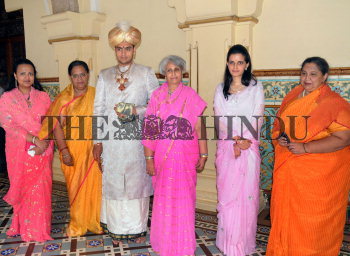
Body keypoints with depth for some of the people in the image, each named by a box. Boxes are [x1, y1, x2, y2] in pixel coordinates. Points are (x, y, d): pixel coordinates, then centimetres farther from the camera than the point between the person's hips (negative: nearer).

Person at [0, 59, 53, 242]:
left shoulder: (43, 97, 6)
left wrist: (44, 143, -15)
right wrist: (34, 139, -19)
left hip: (42, 151, 1)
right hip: (19, 151, -1)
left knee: (40, 190, 3)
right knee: (22, 189, 7)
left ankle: (39, 229, 17)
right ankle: (24, 228, 25)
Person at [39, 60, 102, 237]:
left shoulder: (96, 95, 2)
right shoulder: (63, 98, -2)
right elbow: (57, 125, -7)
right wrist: (64, 150, -15)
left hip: (92, 150, 1)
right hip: (72, 151, 0)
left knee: (93, 184, 5)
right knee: (75, 186, 8)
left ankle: (94, 221, 25)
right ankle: (77, 224, 26)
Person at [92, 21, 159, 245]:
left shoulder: (146, 73, 6)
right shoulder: (105, 75, 12)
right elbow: (98, 109, 8)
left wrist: (137, 111, -14)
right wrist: (97, 140, 3)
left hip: (137, 140, -2)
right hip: (111, 141, 2)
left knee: (137, 182, 4)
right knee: (113, 182, 6)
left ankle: (138, 228, 18)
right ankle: (117, 229, 20)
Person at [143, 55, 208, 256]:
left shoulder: (191, 95, 0)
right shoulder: (157, 95, 3)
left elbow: (199, 127, -1)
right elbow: (150, 128, 0)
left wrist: (203, 155, -3)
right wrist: (149, 158, -4)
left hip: (185, 155, -1)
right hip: (162, 155, 2)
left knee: (183, 198, 4)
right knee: (163, 198, 10)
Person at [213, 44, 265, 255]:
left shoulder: (256, 87, 6)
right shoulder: (221, 89, 11)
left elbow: (257, 118, -1)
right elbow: (220, 119, 2)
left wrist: (245, 140, -14)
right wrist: (234, 142, -11)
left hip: (249, 148, -1)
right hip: (226, 148, 2)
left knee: (247, 194, 1)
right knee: (226, 194, 3)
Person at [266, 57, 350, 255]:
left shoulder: (334, 103, -11)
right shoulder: (292, 97, 9)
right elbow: (280, 125, 21)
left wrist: (305, 148, -23)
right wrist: (280, 138, -1)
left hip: (320, 174, -5)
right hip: (288, 170, 6)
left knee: (314, 220, 6)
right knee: (286, 214, 14)